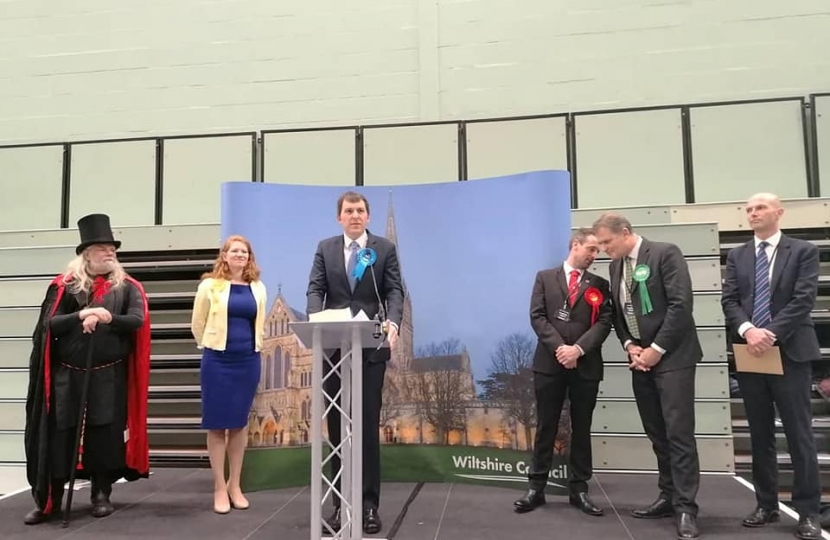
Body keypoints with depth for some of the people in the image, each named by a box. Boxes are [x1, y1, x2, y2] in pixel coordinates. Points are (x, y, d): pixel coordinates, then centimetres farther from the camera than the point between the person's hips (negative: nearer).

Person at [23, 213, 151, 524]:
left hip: (109, 377, 0)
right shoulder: (65, 286, 3)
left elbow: (137, 320, -10)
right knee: (58, 436, 2)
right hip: (67, 376, 0)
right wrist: (81, 315, -21)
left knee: (106, 435, 4)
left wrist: (106, 317, -23)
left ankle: (101, 494, 19)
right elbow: (49, 324, -6)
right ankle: (48, 500, 15)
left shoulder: (127, 287, 3)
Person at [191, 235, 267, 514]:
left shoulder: (258, 288, 6)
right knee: (217, 424, 2)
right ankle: (219, 488, 12)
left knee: (239, 423, 10)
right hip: (218, 361, -3)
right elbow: (198, 324, 4)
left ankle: (234, 485, 21)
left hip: (249, 361, 3)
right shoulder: (210, 285, -3)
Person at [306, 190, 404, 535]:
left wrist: (393, 322, -23)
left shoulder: (385, 248, 5)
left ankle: (369, 503, 11)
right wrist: (315, 320, -19)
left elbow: (394, 291, -3)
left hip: (371, 347, -2)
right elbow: (315, 290, 2)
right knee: (336, 425, 7)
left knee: (368, 424, 1)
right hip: (333, 346, 2)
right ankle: (341, 502, 17)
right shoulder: (325, 249, 11)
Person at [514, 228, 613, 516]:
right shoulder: (545, 277, 7)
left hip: (586, 365, 1)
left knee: (581, 428, 8)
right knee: (545, 427, 5)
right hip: (549, 363, -1)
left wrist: (578, 349, -15)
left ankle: (579, 490, 18)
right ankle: (536, 488, 13)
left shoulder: (599, 285, 9)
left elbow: (604, 322, -2)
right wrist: (559, 347, -13)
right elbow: (537, 317, -2)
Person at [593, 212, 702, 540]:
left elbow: (681, 304, -16)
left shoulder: (665, 253, -9)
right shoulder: (616, 266, 11)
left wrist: (657, 349, -15)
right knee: (657, 435, 11)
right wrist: (630, 347, -2)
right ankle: (669, 498, 22)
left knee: (679, 433, -6)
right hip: (641, 359, 7)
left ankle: (686, 508, 2)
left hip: (671, 357, -6)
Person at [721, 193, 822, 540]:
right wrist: (748, 330, -15)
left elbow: (804, 299, -9)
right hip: (749, 353, 3)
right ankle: (766, 505, 19)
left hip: (790, 352, -3)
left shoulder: (803, 251, 2)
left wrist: (772, 334, -17)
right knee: (760, 435, 10)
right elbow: (729, 300, 2)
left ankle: (808, 512, 10)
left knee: (799, 434, 1)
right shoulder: (737, 256, 12)